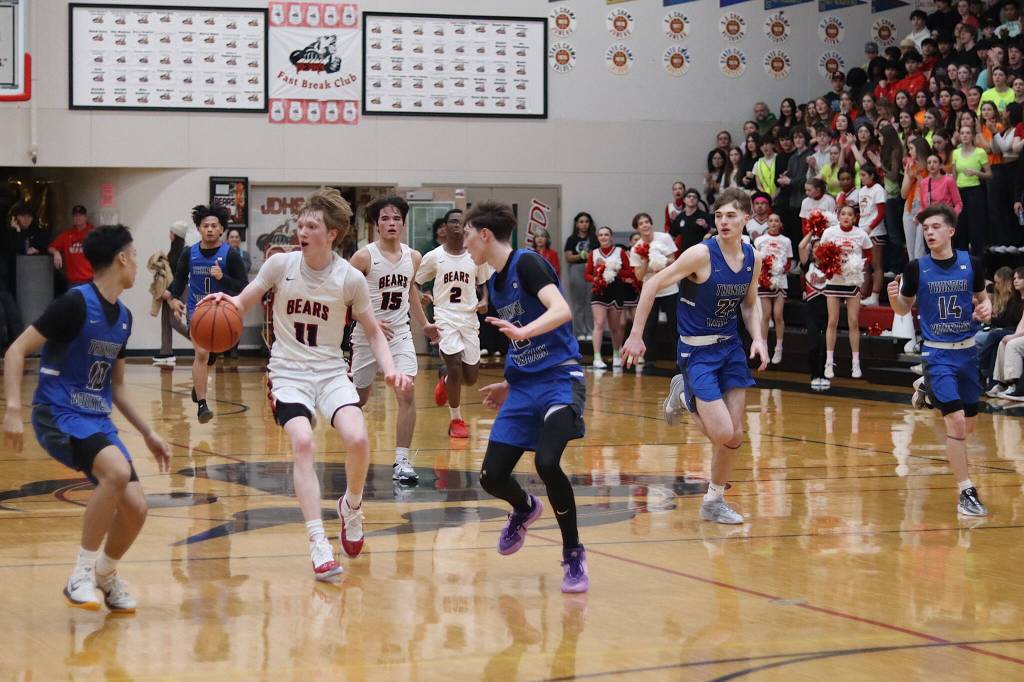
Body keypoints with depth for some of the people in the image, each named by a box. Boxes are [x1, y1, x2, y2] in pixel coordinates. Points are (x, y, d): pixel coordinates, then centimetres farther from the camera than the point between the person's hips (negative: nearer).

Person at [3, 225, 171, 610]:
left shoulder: (123, 317, 12)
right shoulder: (75, 303, -13)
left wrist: (148, 434, 19)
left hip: (98, 419, 8)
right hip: (59, 415, -8)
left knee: (135, 507, -4)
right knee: (117, 471, -32)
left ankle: (105, 576, 24)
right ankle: (82, 574, -19)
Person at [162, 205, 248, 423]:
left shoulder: (230, 255, -11)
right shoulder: (189, 254, -3)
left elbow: (244, 287, -13)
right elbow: (179, 280, 7)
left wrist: (222, 277, -29)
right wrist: (174, 298, -11)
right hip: (196, 309, -1)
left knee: (209, 356, 18)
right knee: (202, 353, -19)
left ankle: (198, 387, 47)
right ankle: (201, 404, -19)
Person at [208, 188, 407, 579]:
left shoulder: (350, 278, -5)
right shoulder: (280, 264, -5)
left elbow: (372, 332, 6)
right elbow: (243, 305, 2)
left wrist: (390, 369, -11)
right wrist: (226, 302, -22)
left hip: (331, 371, 0)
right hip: (288, 371, 0)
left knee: (357, 438, -23)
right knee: (302, 442, -25)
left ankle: (351, 507, 10)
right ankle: (318, 543, -21)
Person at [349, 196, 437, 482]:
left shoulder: (413, 257, 3)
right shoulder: (364, 256, -13)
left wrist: (424, 324, 23)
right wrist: (370, 321, -22)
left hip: (399, 334, 3)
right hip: (367, 336, -3)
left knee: (407, 395, -13)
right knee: (359, 397, 11)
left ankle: (401, 462, -9)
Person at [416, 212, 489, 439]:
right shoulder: (433, 257, -2)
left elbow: (487, 284, 15)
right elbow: (413, 284, 7)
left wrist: (484, 301, -5)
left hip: (469, 318, 3)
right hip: (445, 317, -3)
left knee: (471, 377, 2)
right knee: (455, 364, -17)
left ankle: (445, 378, 39)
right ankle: (456, 420, 0)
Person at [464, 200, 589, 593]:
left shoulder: (527, 264, -9)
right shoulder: (494, 283, 16)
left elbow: (561, 311, -25)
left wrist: (523, 331, -39)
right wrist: (509, 385, 26)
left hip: (559, 377, -8)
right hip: (523, 386, 8)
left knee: (546, 463, -28)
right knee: (492, 477, 0)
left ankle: (573, 554, -8)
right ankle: (525, 509, 36)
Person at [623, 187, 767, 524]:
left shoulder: (753, 258, 0)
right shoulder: (702, 254, -19)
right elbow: (653, 285, -13)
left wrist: (758, 338, -2)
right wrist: (635, 335, -14)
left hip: (730, 347, 6)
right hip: (697, 351, -6)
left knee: (736, 435, 6)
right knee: (723, 433, -14)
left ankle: (714, 501, 25)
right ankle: (684, 395, 16)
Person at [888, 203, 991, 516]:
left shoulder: (972, 264, -3)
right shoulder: (916, 268, -6)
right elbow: (904, 308, 5)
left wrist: (985, 309, -10)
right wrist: (894, 297, -16)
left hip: (967, 350, 3)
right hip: (937, 352, -3)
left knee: (970, 423, 14)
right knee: (956, 421, -15)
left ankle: (928, 386, 43)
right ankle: (967, 493, -7)